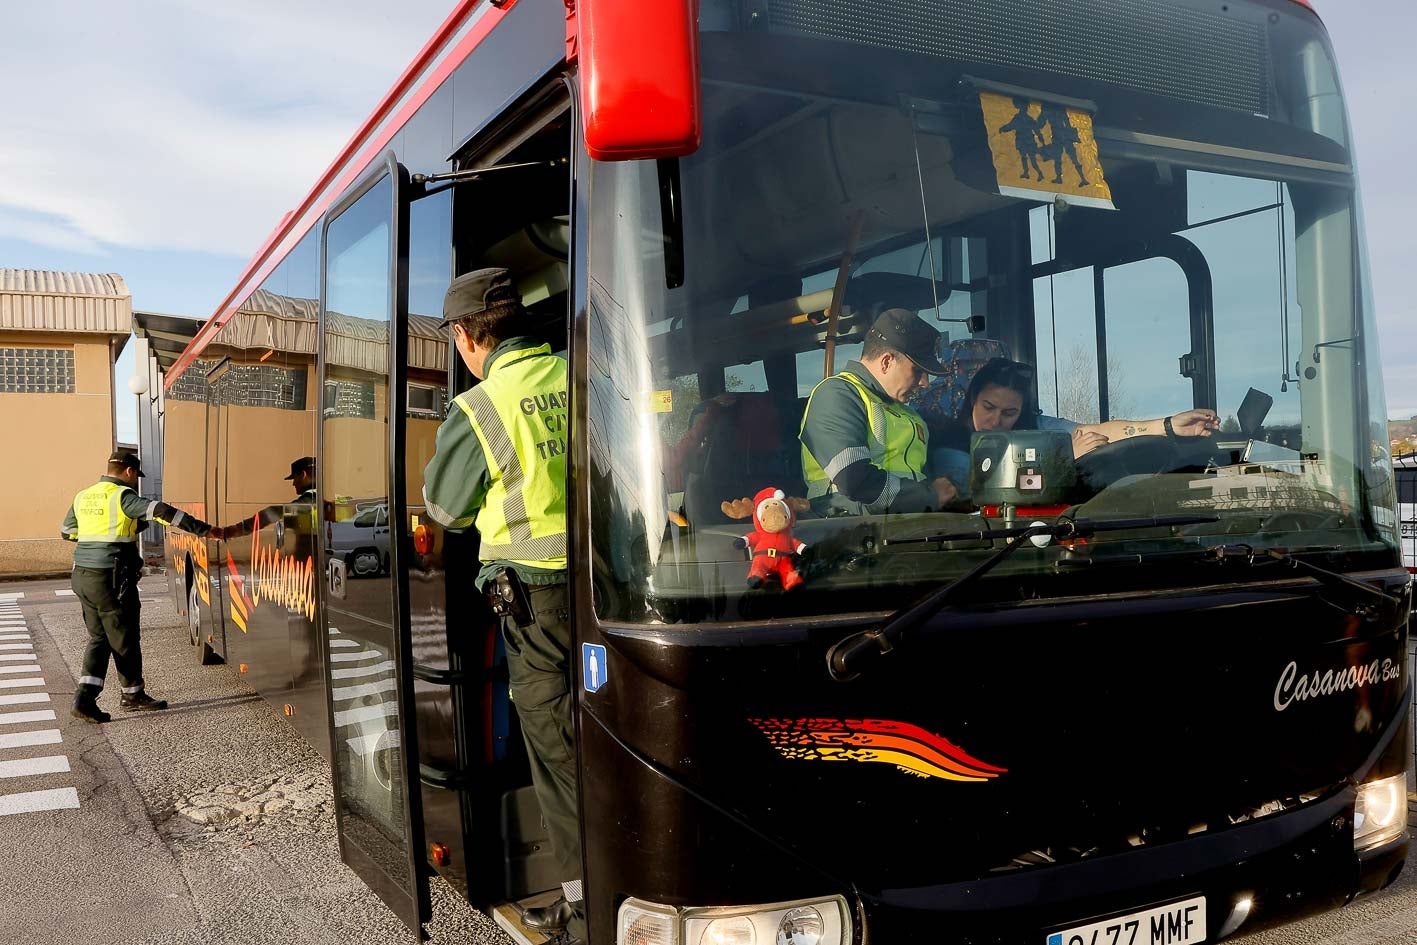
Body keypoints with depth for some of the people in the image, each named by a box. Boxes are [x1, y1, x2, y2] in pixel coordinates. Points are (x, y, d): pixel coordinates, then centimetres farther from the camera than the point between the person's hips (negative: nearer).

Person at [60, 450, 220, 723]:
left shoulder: (83, 497, 12)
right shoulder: (123, 496, -11)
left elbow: (66, 531, 24)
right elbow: (162, 512, -23)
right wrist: (204, 529, -26)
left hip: (83, 577, 8)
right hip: (112, 579, -8)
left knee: (99, 638, 15)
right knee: (124, 641, 8)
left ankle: (85, 698, 4)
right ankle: (133, 695, 22)